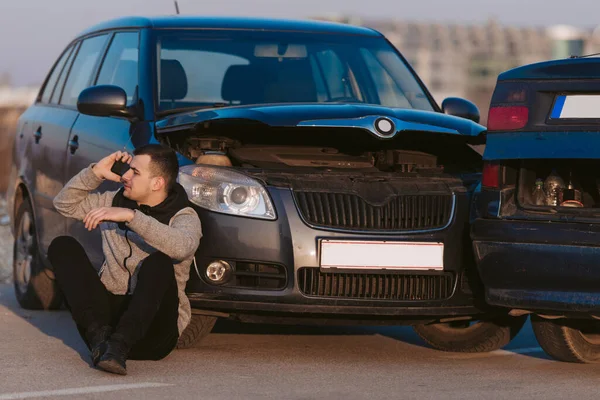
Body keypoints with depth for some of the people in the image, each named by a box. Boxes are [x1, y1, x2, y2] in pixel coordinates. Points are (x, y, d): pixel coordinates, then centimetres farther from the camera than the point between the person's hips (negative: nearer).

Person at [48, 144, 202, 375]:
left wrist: (131, 216, -32)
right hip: (107, 310, 5)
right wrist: (96, 173, 4)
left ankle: (119, 344, -43)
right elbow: (64, 204, 18)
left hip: (152, 329, -5)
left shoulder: (182, 216, -5)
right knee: (62, 246, -11)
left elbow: (181, 247, -29)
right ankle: (99, 333, -27)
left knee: (158, 263, -33)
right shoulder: (115, 202, 13)